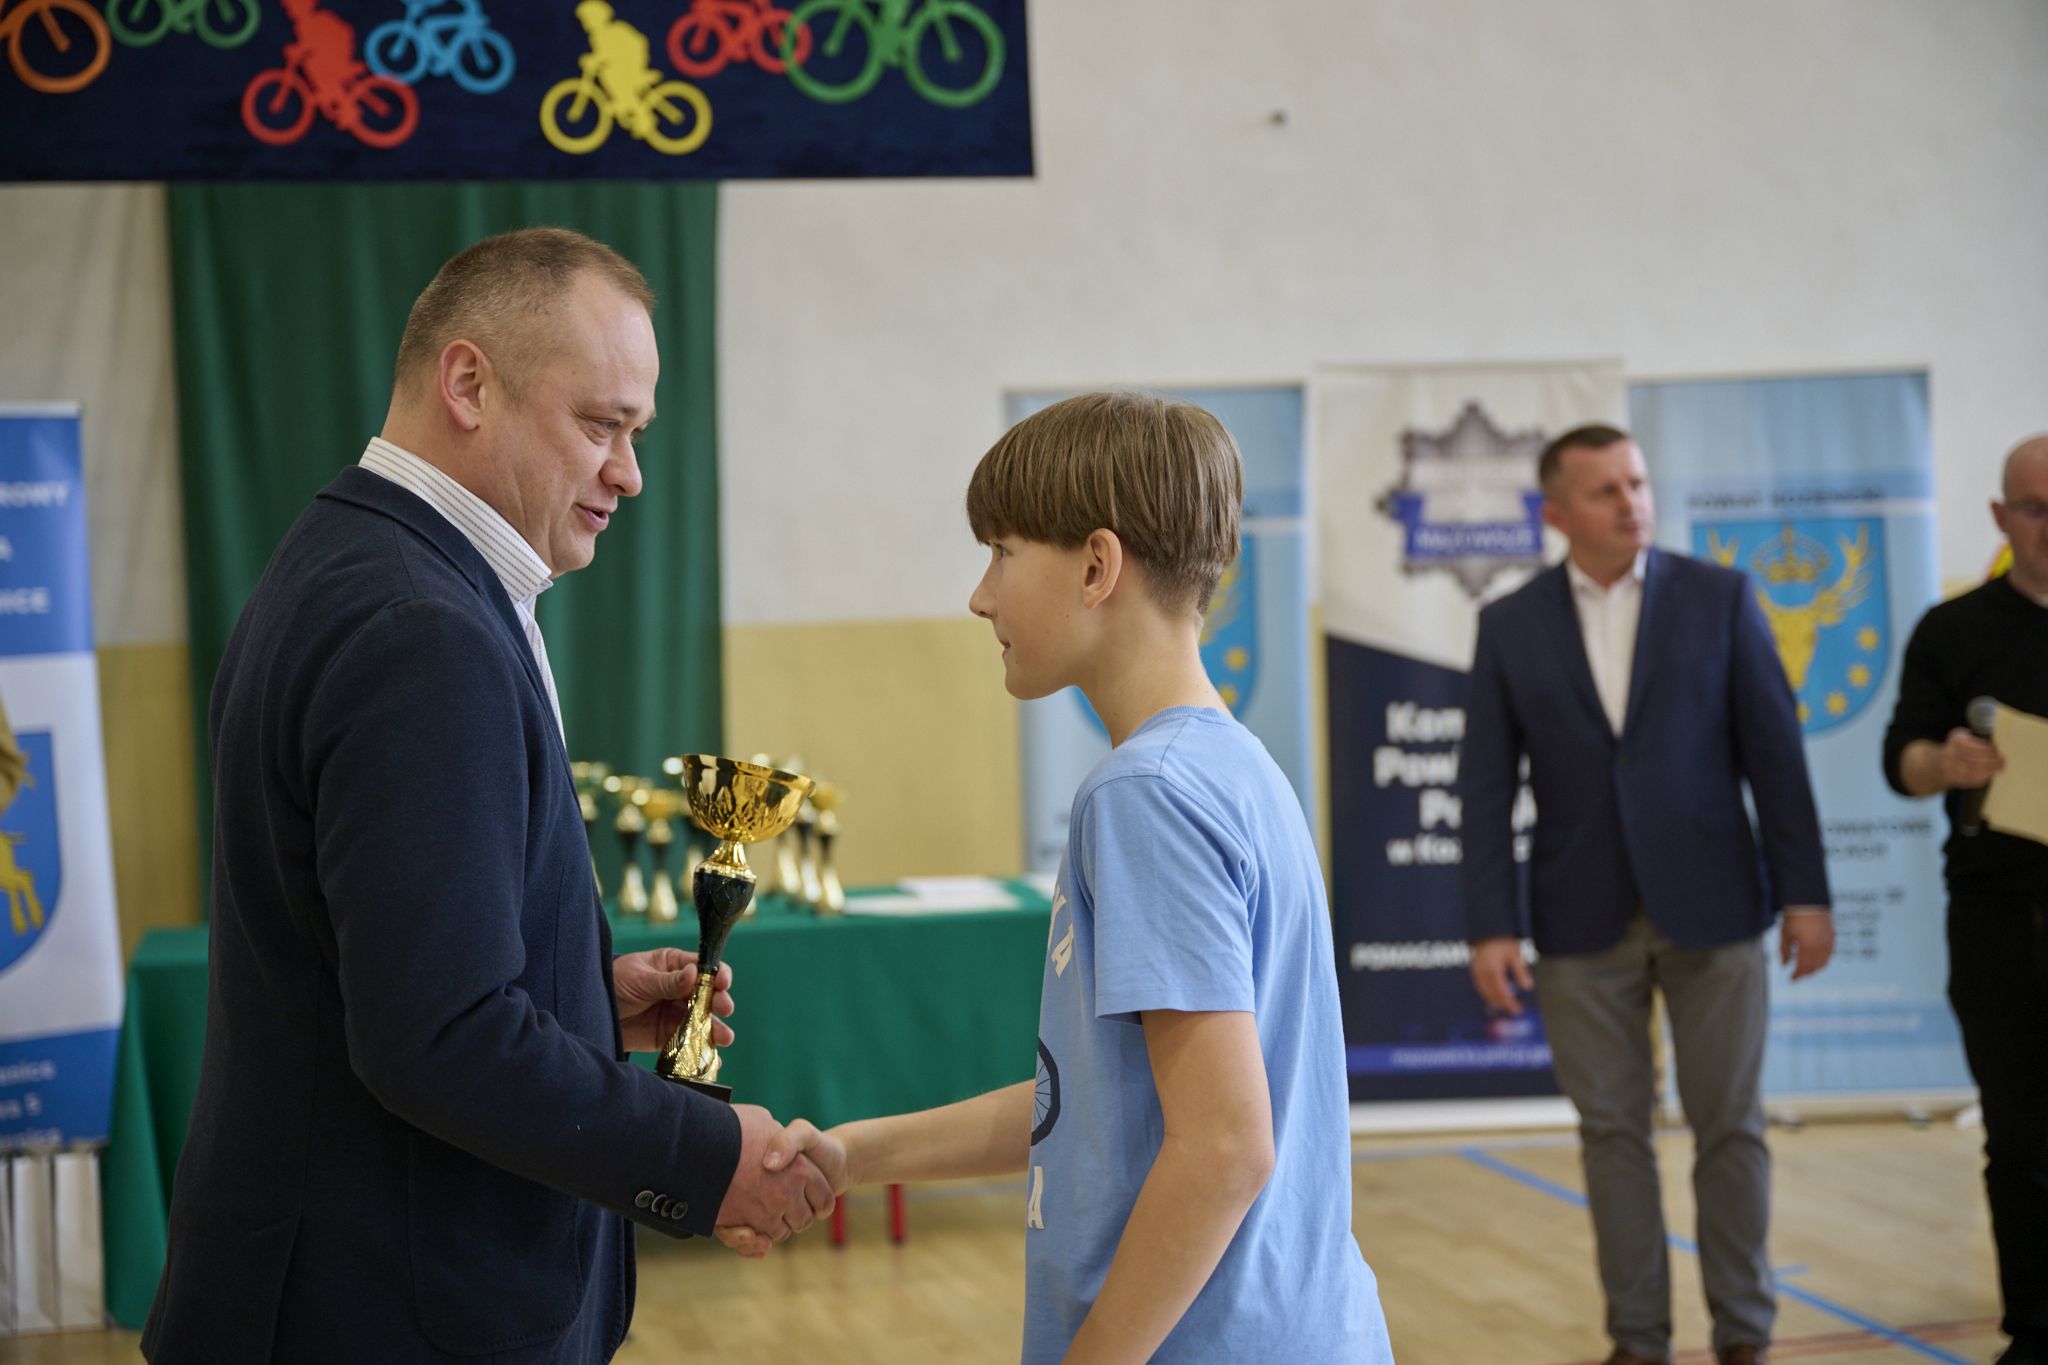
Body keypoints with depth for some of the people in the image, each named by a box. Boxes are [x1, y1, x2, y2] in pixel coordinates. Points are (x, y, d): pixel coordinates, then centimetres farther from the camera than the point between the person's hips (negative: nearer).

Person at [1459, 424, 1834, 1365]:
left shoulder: (1719, 598, 0)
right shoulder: (1510, 625, 2)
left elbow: (1774, 750, -1)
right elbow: (1486, 786, 1)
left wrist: (1806, 893, -5)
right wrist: (1490, 926, -6)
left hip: (1711, 906, -1)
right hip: (1583, 922, 1)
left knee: (1730, 1127, 4)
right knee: (1613, 1132, 5)